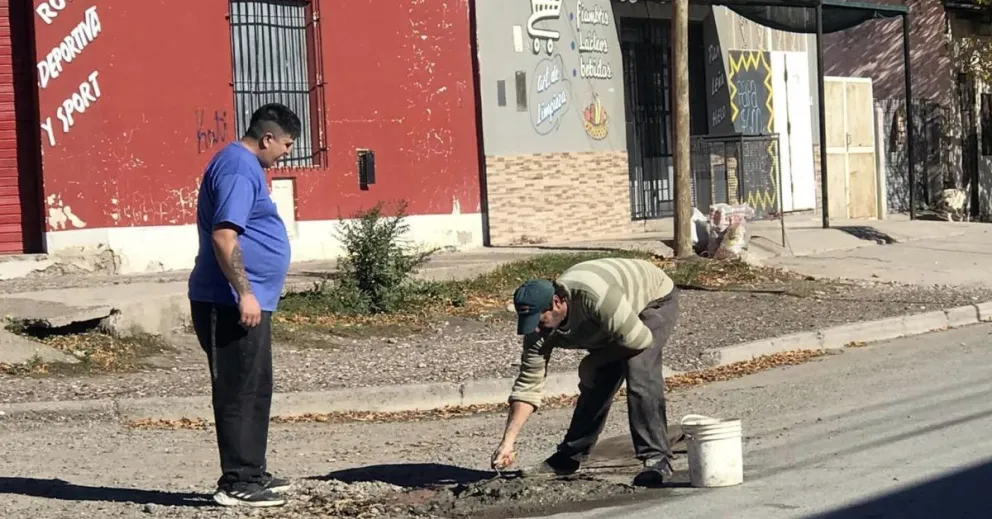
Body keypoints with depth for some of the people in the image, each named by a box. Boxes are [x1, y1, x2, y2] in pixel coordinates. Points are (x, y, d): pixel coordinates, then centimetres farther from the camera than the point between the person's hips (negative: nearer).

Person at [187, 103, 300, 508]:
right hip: (232, 303, -11)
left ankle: (251, 473, 24)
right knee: (240, 393, -6)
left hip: (247, 301, 11)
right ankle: (237, 484, -2)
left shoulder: (243, 165, 18)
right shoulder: (238, 168, -15)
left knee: (254, 390, 16)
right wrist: (245, 294, -26)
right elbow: (223, 236, -24)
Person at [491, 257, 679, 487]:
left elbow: (639, 340, -32)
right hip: (616, 319, 6)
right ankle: (568, 458, 17)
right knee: (595, 383, 2)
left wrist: (595, 362, -18)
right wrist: (507, 442, -22)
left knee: (640, 376, -25)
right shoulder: (539, 327, -20)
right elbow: (528, 385, -16)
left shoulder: (593, 297, -42)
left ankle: (657, 459, -19)